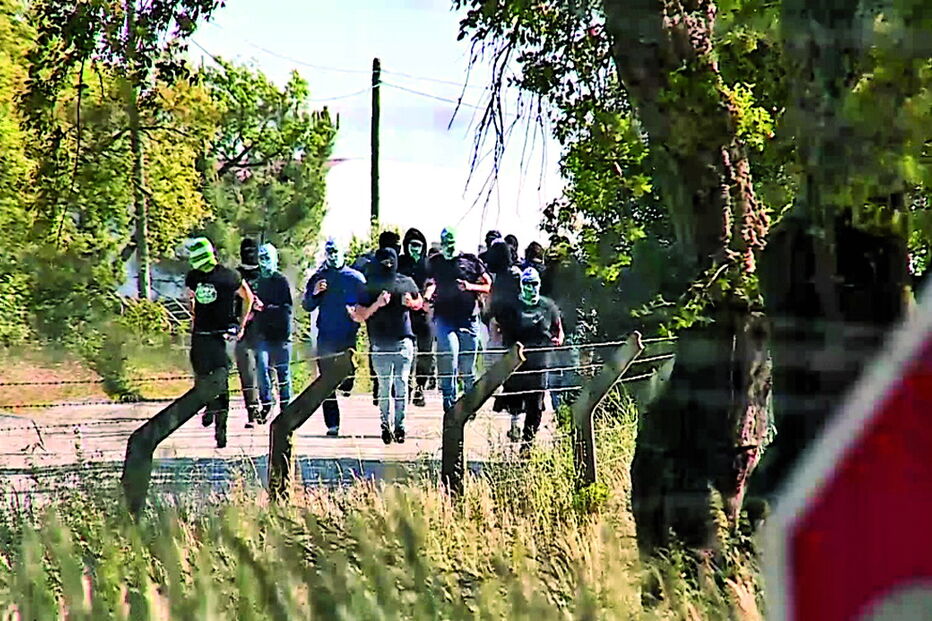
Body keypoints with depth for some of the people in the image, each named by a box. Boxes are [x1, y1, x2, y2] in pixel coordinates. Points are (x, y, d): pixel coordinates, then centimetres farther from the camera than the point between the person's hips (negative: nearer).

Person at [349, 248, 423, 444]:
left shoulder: (405, 282, 7)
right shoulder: (370, 287, 1)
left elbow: (420, 302, 21)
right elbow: (359, 316, -3)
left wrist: (410, 303, -2)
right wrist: (377, 305, -18)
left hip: (403, 341, 1)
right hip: (380, 344, -1)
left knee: (401, 384, -5)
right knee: (384, 385, -3)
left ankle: (400, 426, -2)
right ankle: (385, 424, 4)